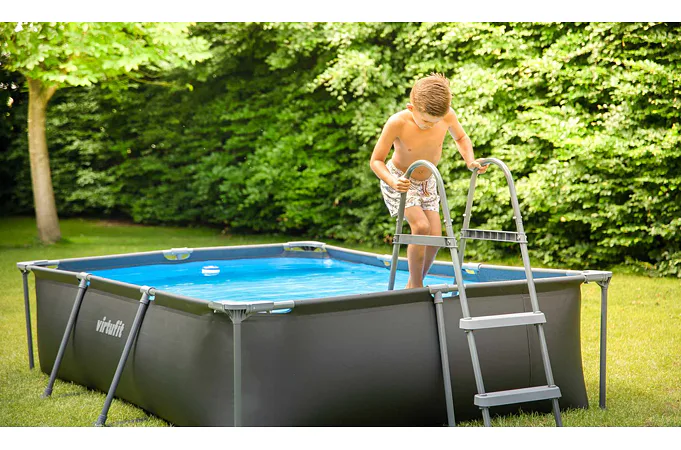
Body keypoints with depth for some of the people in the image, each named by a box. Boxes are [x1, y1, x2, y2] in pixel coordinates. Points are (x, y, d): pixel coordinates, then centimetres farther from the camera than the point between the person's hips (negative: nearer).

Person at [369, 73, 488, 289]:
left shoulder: (447, 116, -20)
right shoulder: (397, 123, -30)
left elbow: (461, 138, 4)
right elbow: (376, 160, -21)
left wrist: (470, 161, -12)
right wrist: (393, 181, -38)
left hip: (427, 182, 5)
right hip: (400, 180, -4)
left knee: (435, 237, -5)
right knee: (421, 226, -25)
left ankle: (412, 286, 15)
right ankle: (417, 287, -9)